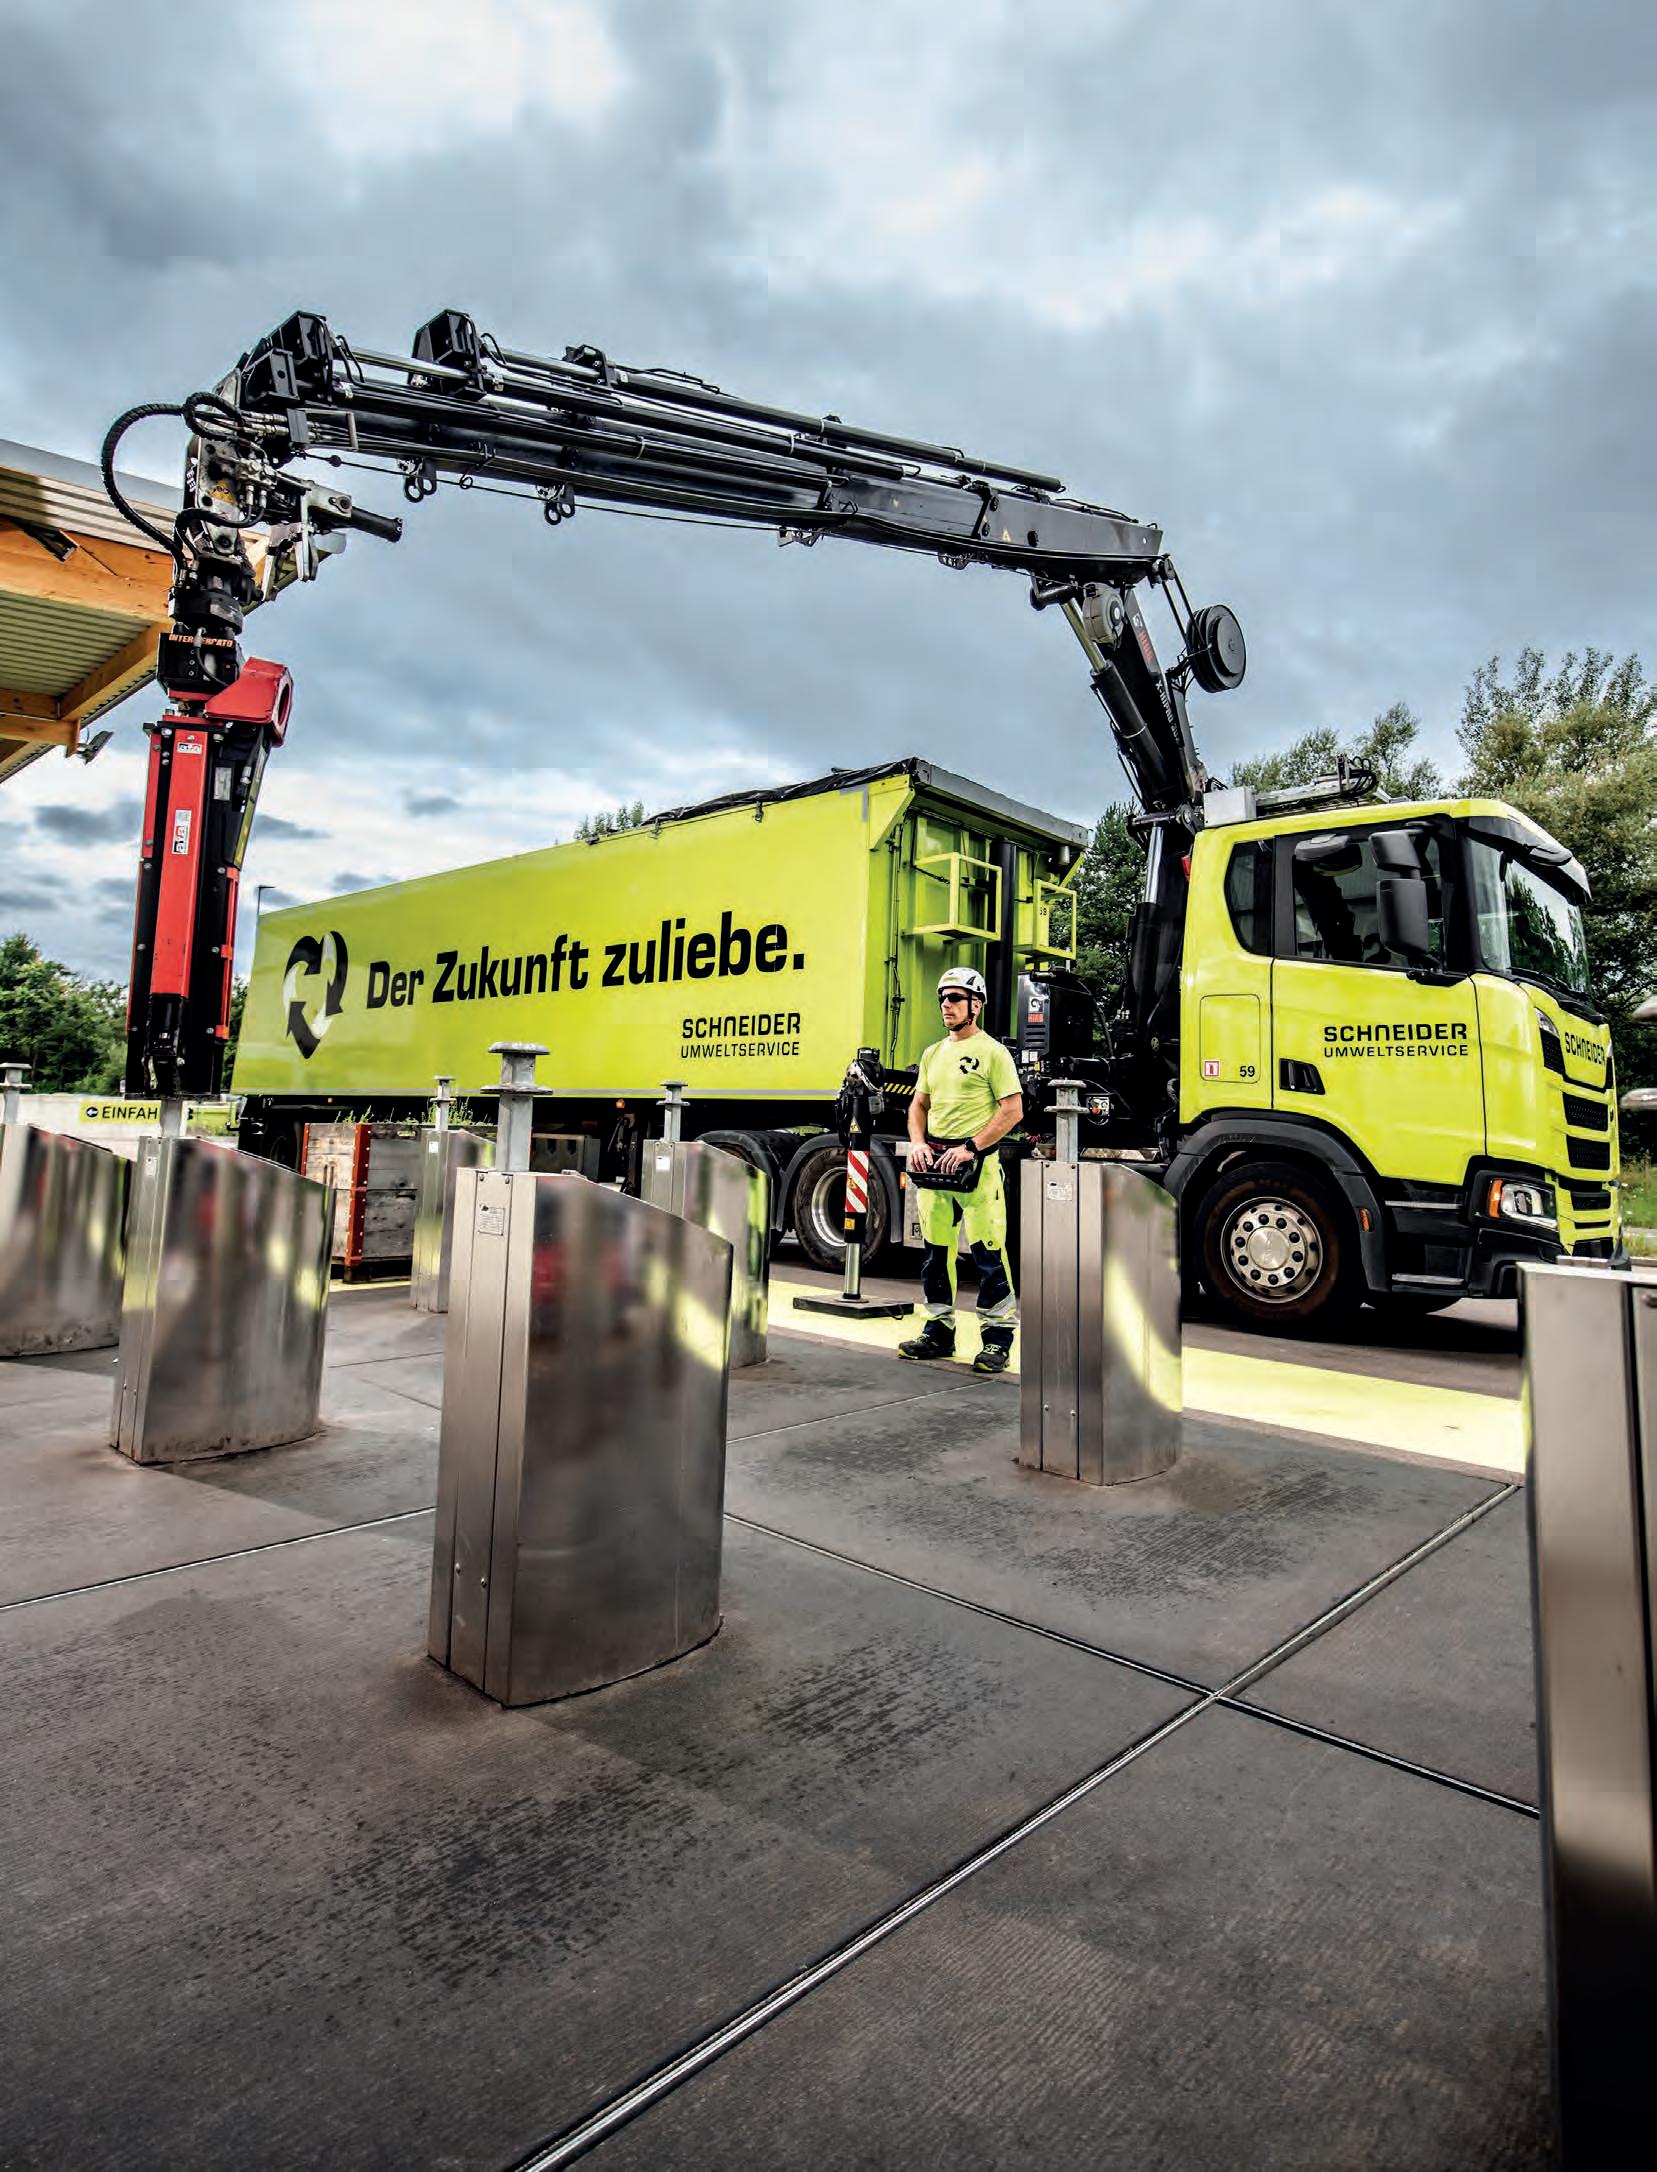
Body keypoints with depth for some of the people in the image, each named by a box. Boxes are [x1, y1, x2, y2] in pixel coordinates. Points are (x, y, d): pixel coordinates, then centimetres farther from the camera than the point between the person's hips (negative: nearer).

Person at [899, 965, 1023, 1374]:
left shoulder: (992, 1052, -4)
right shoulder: (933, 1053, 17)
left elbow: (1013, 1110, -10)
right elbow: (919, 1104, 21)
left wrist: (971, 1148, -17)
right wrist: (917, 1142, 1)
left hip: (977, 1161, -7)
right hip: (933, 1162, 7)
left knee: (988, 1253, -6)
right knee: (936, 1250, 11)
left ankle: (997, 1340, 3)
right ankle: (938, 1331, 21)